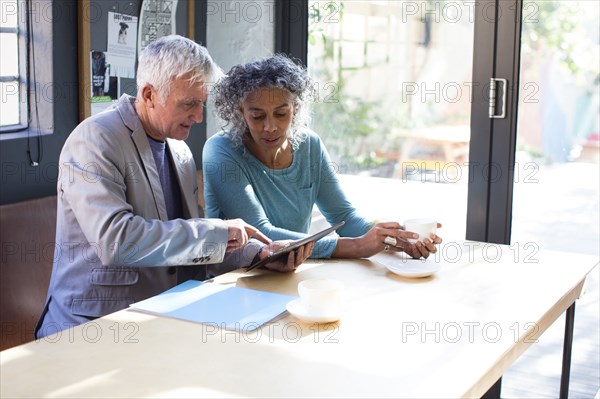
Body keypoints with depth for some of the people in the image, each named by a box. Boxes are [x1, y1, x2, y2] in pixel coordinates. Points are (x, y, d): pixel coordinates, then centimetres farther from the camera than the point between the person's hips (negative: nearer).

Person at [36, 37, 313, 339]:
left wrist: (258, 253, -3)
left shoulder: (180, 151, 12)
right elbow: (115, 240, -26)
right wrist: (216, 232, -20)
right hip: (94, 327, -7)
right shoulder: (94, 141, -12)